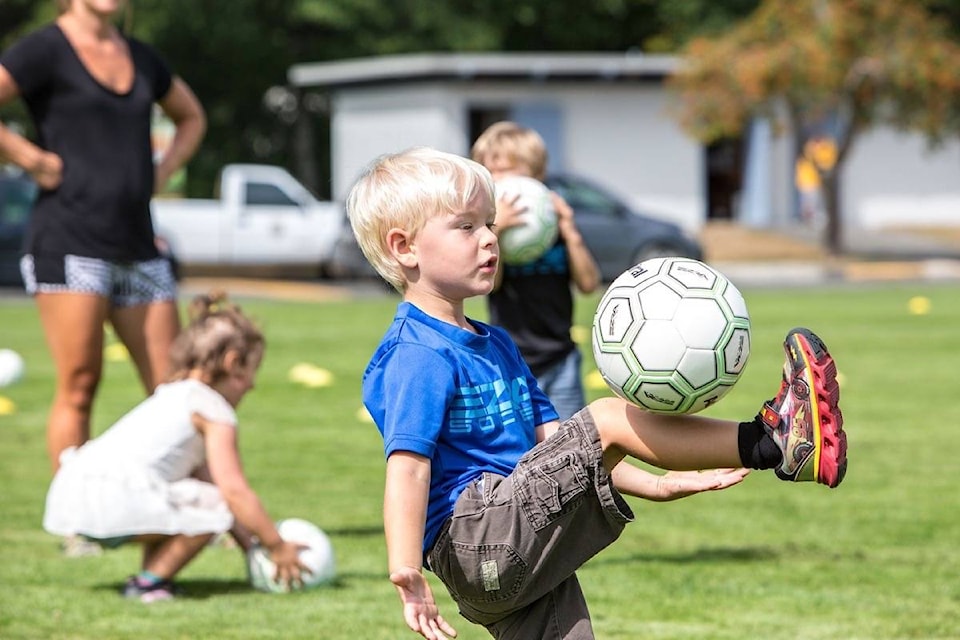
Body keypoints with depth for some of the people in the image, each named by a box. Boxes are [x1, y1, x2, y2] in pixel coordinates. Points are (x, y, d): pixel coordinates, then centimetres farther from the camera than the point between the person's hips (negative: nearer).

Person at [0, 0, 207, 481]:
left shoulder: (140, 58, 15)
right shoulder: (46, 50, -4)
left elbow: (191, 117, 33)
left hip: (137, 244, 6)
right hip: (70, 239, -6)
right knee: (79, 387, -7)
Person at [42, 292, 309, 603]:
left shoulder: (171, 397, 28)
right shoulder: (215, 412, -1)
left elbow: (205, 476, 30)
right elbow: (234, 491, -6)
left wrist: (249, 543, 28)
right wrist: (278, 547, 4)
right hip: (112, 503, -10)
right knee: (213, 507, -8)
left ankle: (150, 575, 23)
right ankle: (150, 581, -3)